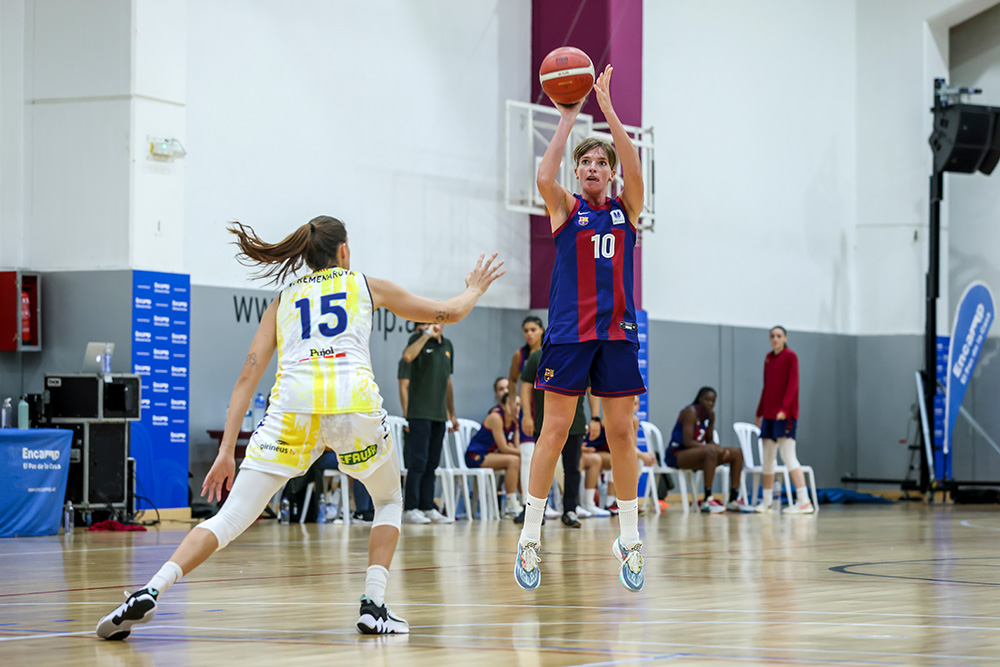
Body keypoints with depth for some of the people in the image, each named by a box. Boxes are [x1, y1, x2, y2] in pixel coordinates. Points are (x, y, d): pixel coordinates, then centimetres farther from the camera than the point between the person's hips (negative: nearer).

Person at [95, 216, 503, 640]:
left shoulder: (283, 301, 26)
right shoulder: (366, 286, 23)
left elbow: (248, 376, 17)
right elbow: (446, 313, 34)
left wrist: (226, 452, 16)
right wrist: (474, 290, 55)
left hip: (293, 404, 1)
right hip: (353, 399, -1)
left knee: (231, 519, -1)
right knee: (388, 501, 27)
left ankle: (150, 592, -22)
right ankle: (373, 607, 11)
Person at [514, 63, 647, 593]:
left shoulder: (626, 208, 9)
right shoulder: (565, 208, 4)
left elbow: (634, 170, -10)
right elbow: (544, 177, -18)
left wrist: (608, 110, -15)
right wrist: (567, 119, -17)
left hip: (617, 332, 2)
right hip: (569, 330, -2)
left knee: (621, 434, 4)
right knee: (554, 431, -3)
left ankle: (629, 540, 11)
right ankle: (529, 538, 1)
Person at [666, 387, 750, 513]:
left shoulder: (710, 414, 8)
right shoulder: (690, 412, -16)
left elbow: (710, 440, 11)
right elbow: (687, 442, -23)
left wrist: (720, 448, -13)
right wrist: (715, 448, -27)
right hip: (676, 454, -9)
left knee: (737, 452, 2)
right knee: (711, 451, -38)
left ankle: (733, 499, 1)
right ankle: (707, 501, -36)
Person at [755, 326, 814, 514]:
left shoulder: (790, 356, -6)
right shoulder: (769, 358, 14)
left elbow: (793, 384, -13)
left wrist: (784, 408, -23)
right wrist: (759, 412, 19)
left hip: (785, 413, -7)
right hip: (769, 414, 7)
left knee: (788, 455, -15)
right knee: (767, 458, 10)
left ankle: (804, 502, -20)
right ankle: (766, 502, 18)